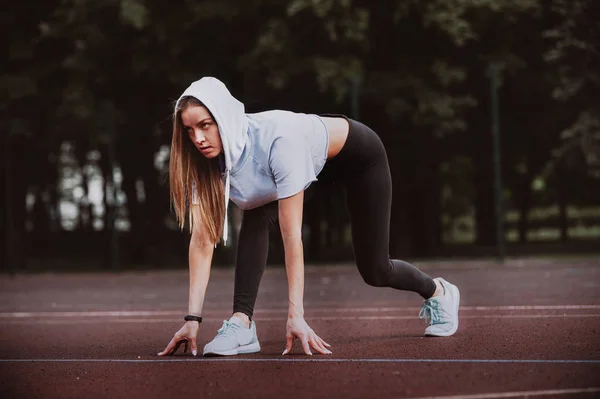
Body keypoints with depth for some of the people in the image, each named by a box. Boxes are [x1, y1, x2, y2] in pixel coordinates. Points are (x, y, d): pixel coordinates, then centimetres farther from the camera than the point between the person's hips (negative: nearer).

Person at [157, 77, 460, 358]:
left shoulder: (276, 139, -43)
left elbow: (291, 237, -43)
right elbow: (202, 240, -25)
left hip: (359, 154, -5)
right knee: (255, 218, -25)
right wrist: (193, 318, -30)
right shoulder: (205, 157, -26)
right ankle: (242, 323, -21)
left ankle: (438, 292, 37)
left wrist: (296, 315, -44)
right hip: (314, 165, 5)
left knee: (375, 273, 6)